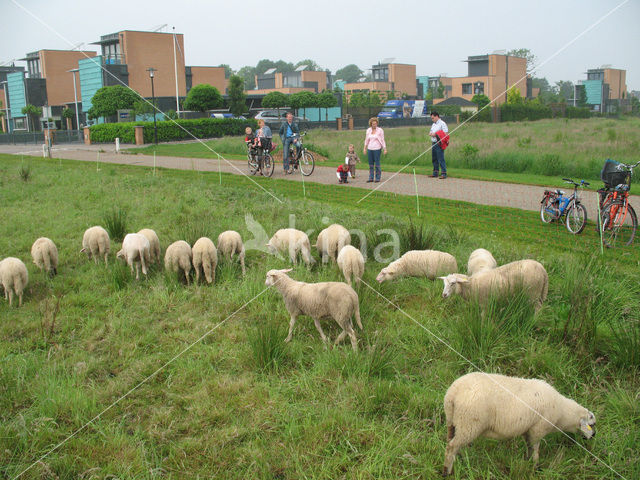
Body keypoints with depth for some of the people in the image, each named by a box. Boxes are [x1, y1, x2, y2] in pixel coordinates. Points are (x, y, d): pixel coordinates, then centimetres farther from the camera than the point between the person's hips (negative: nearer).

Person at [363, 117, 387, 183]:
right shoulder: (368, 130, 7)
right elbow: (366, 140, 16)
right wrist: (365, 148, 16)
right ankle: (371, 178, 12)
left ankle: (378, 178, 5)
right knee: (370, 164, 6)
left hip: (377, 149, -4)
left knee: (377, 164, -3)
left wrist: (385, 149, -5)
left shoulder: (380, 130, -4)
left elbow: (382, 140, -2)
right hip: (370, 149, 4)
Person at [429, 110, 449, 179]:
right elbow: (430, 132, 24)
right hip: (433, 143, 9)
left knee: (441, 159, -11)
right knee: (434, 159, 11)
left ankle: (443, 173, -11)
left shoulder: (442, 123, -7)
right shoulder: (433, 124, 20)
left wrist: (435, 134, -15)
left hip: (439, 144, -9)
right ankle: (435, 173, 18)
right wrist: (431, 134, -1)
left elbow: (445, 134, -15)